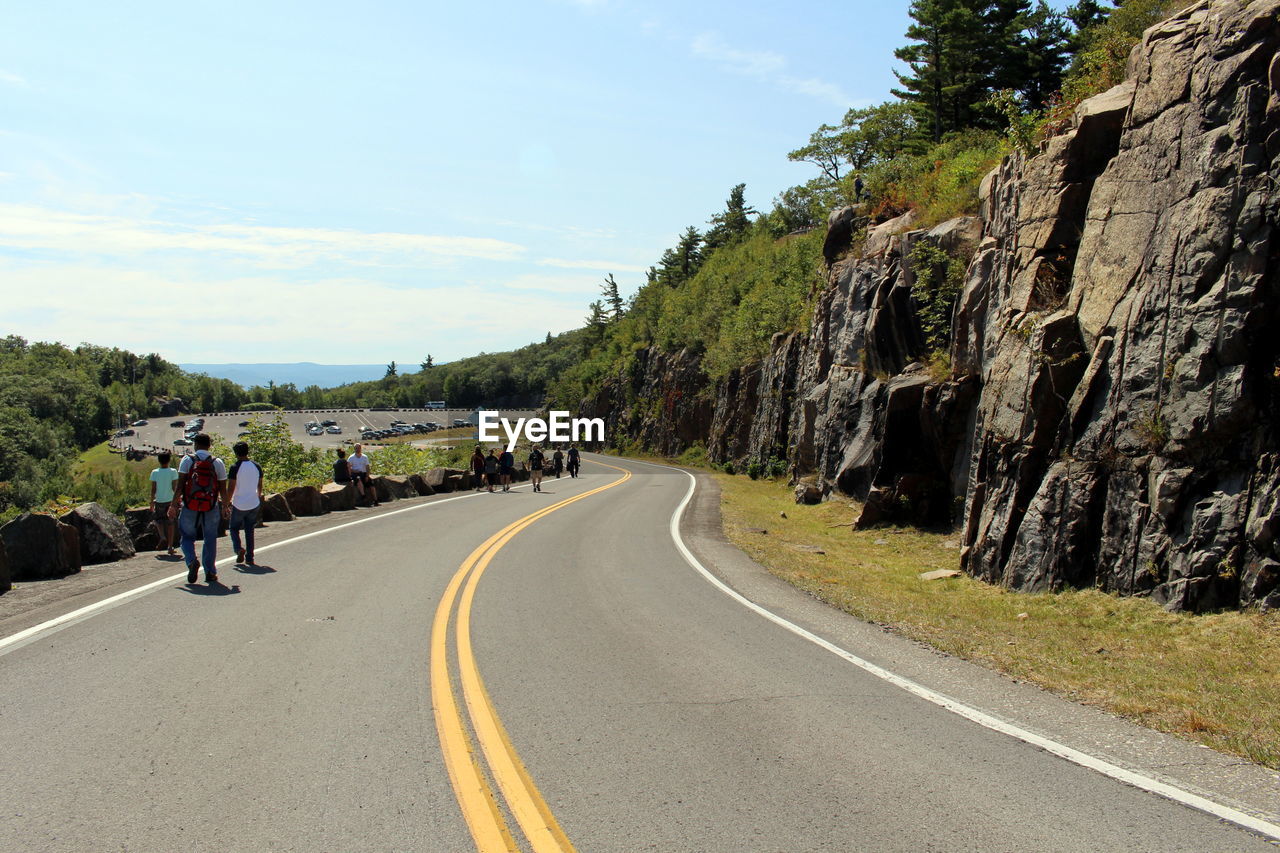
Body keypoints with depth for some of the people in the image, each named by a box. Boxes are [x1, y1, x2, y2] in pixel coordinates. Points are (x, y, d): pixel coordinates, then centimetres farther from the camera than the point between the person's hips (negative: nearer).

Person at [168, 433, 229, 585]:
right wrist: (225, 506, 14)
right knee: (210, 539, 10)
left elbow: (180, 484, -7)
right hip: (211, 508, 1)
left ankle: (192, 561, -12)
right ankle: (210, 573, 9)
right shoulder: (217, 462, 1)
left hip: (190, 507, -1)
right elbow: (223, 488, 2)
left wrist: (174, 504, -1)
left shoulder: (187, 460, -2)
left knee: (187, 537, 13)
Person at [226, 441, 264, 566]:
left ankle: (239, 549, -8)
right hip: (253, 504, 4)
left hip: (238, 505, -4)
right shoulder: (257, 466, 3)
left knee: (234, 528, 14)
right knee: (249, 531, 11)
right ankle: (249, 558, 11)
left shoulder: (235, 468, -12)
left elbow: (230, 488, -13)